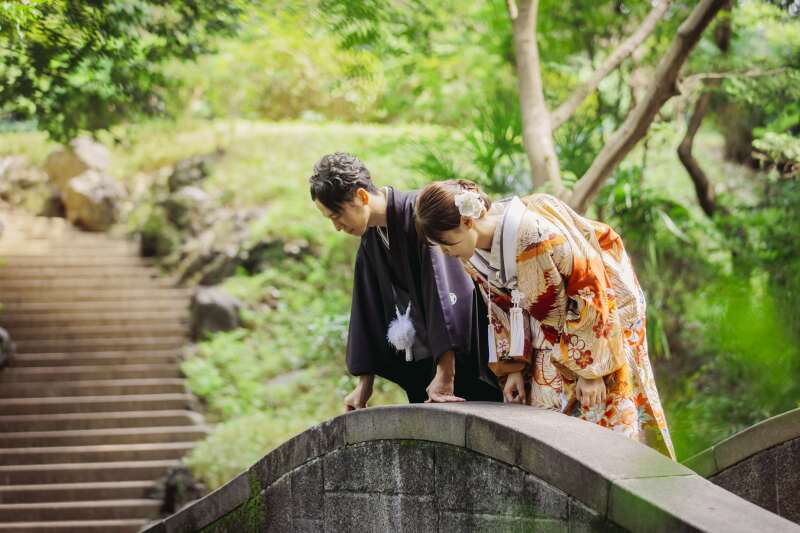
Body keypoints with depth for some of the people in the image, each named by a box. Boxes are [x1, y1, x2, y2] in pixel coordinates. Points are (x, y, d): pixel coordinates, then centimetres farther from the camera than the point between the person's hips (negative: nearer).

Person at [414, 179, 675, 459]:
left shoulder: (540, 235, -34)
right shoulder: (471, 257, -11)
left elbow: (590, 294, -24)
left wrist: (590, 370, -20)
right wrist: (513, 368, 0)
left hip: (601, 320, -6)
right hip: (550, 339, 6)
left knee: (604, 416, -6)